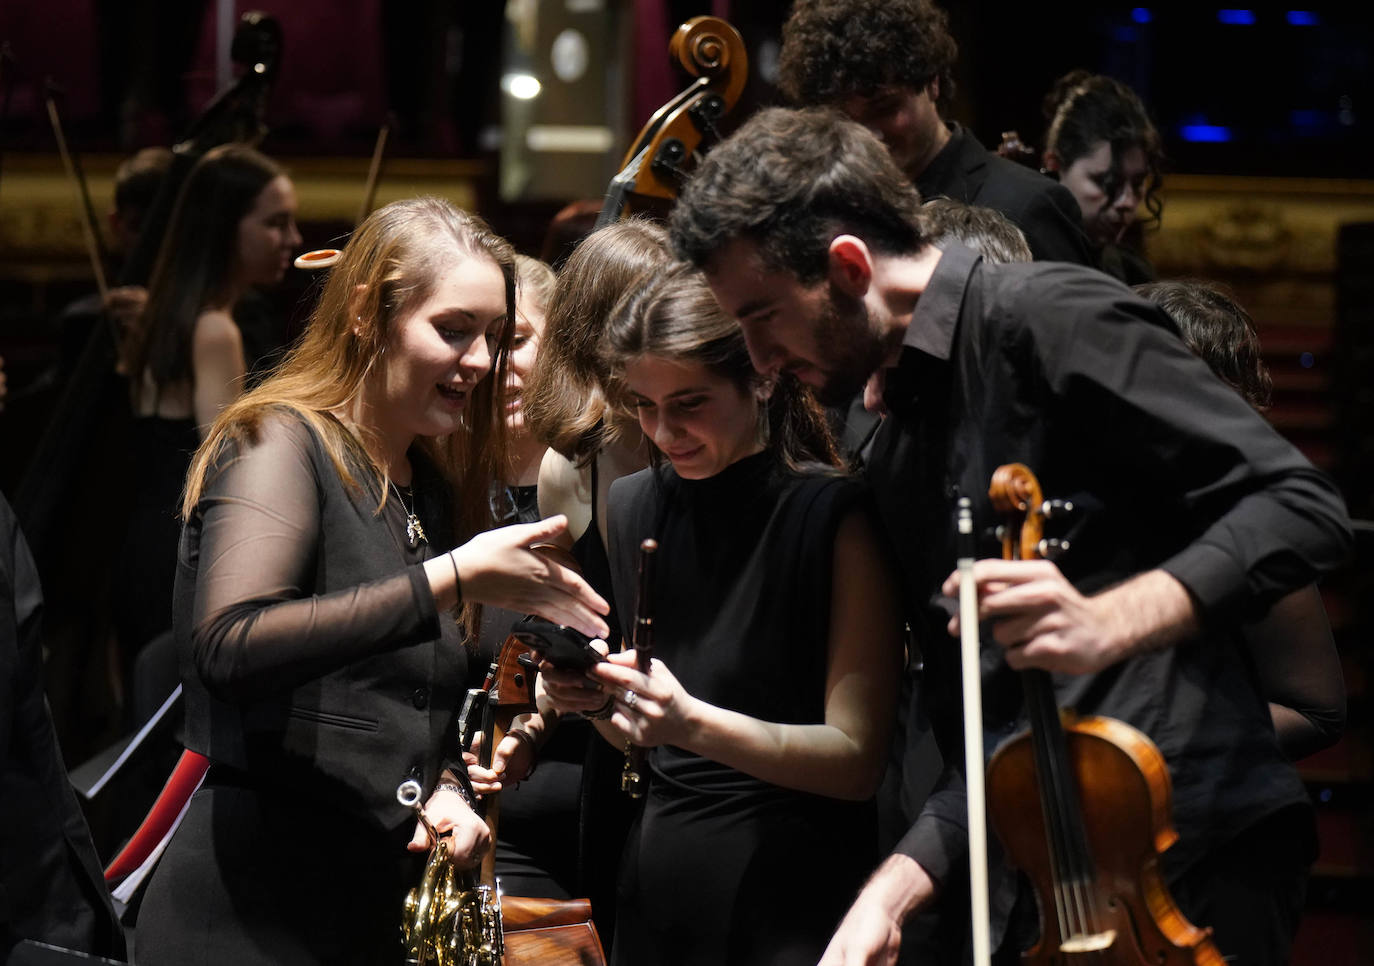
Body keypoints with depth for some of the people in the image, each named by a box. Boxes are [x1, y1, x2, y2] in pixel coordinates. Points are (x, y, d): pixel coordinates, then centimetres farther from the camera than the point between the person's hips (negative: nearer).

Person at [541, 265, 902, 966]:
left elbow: (857, 760, -16)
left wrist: (691, 722, -27)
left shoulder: (835, 518, -13)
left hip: (795, 907, -5)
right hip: (657, 896, 5)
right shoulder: (632, 509, 6)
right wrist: (594, 695, -6)